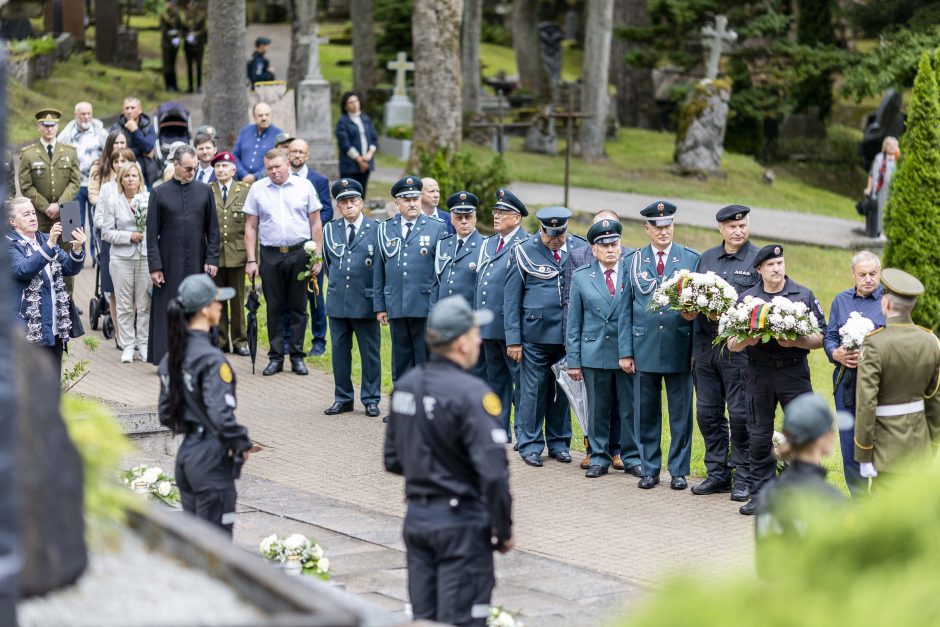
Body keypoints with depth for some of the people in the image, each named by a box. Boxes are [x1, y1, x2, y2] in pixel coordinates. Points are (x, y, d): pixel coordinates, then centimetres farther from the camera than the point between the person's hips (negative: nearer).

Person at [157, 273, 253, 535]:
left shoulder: (171, 358, 8)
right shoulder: (212, 359, -18)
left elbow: (165, 415, 15)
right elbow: (222, 416, -24)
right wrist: (243, 444, -10)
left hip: (185, 453, 9)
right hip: (212, 457, -9)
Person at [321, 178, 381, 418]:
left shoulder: (376, 229, -2)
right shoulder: (330, 230, 8)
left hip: (366, 303, -3)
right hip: (337, 302, 3)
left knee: (370, 353, 3)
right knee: (339, 352, 8)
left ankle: (371, 399, 11)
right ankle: (343, 398, 17)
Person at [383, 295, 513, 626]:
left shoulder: (405, 386, 5)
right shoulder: (470, 393, -18)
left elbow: (393, 461, 14)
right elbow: (493, 472, -22)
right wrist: (504, 531, -12)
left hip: (416, 518, 7)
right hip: (461, 524, -7)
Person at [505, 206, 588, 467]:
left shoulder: (581, 249, 3)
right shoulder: (524, 252, -2)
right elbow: (512, 298, 0)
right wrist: (513, 338, -5)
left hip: (570, 335, 2)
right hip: (535, 335, -2)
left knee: (563, 389, 10)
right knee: (533, 390, 1)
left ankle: (559, 443, 21)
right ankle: (530, 444, 10)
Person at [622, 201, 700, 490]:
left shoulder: (691, 259, 2)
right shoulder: (634, 261, 6)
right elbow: (626, 310, 6)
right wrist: (626, 350, 0)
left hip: (680, 349, -1)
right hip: (644, 349, 1)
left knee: (681, 414, 4)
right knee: (646, 413, 7)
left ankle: (679, 471, 13)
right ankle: (649, 469, 17)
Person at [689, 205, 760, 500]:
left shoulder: (758, 260, -2)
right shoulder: (706, 258, 14)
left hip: (738, 348, -5)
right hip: (705, 346, 5)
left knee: (740, 414, -3)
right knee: (708, 413, 8)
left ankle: (743, 477, 7)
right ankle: (717, 474, 19)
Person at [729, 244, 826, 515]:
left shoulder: (804, 296, 5)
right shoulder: (746, 298, 9)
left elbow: (819, 338, 2)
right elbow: (731, 344, 8)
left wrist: (796, 342, -16)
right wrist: (746, 341, -13)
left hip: (794, 372, -2)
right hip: (758, 373, 2)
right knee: (759, 436, 5)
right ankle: (759, 494, 13)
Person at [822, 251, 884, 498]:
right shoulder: (841, 300, 13)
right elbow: (829, 337, 14)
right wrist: (837, 354, -8)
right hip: (846, 379, 4)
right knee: (849, 443, 8)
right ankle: (858, 499, 19)